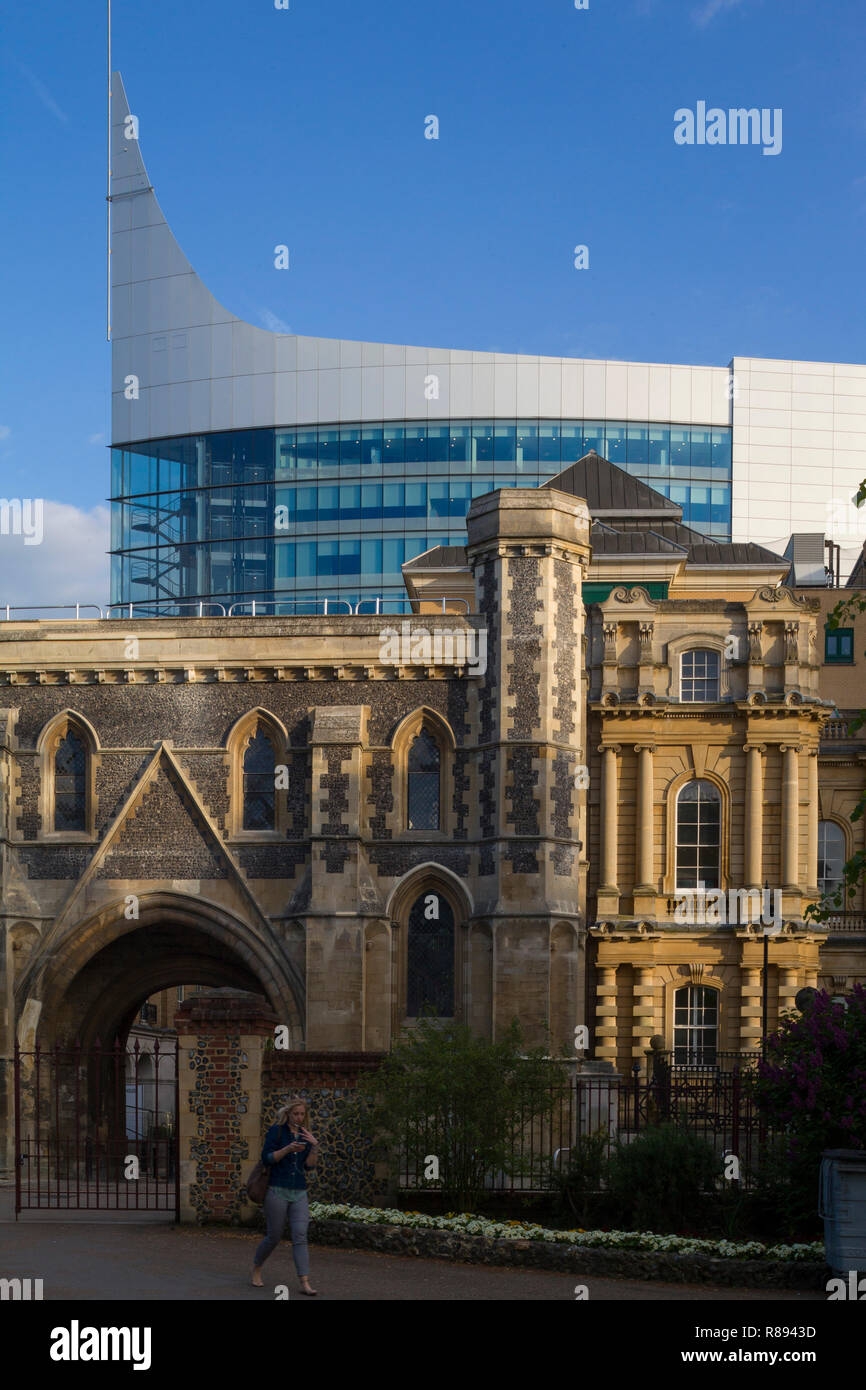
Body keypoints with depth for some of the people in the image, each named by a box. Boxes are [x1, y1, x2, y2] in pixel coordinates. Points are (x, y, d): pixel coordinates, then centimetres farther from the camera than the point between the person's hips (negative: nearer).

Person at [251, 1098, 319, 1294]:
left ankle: (305, 1283, -13)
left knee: (300, 1236, -7)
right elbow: (267, 1158, -9)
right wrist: (288, 1149, -20)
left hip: (299, 1193, 4)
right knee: (274, 1236, 4)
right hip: (278, 1191, -4)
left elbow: (310, 1165, 5)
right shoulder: (277, 1131, -1)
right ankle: (256, 1269, 30)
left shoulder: (305, 1135, 12)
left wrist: (314, 1146, -10)